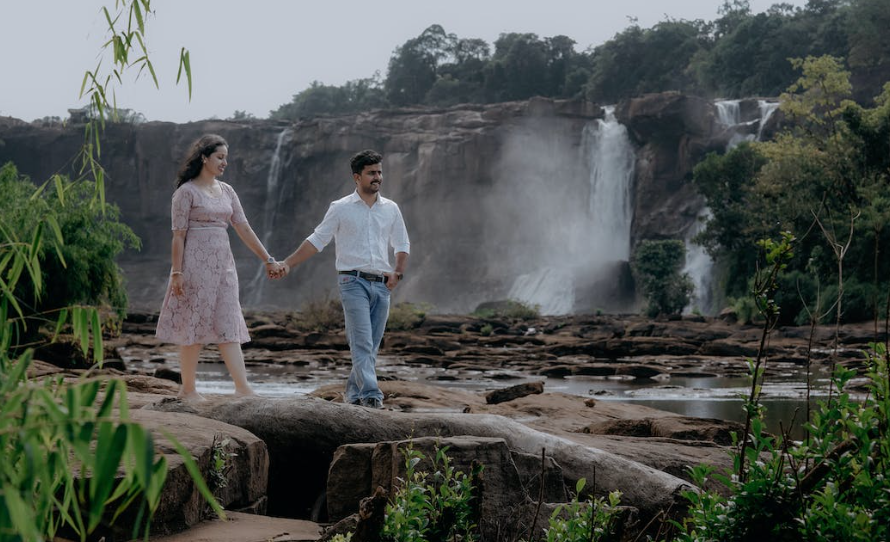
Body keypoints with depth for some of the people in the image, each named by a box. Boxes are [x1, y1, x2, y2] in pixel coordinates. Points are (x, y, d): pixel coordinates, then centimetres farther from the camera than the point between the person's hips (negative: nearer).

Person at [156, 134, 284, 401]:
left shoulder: (226, 191, 12)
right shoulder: (187, 192, -6)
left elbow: (244, 229, 13)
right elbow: (178, 235, -8)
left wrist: (268, 260, 9)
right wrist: (177, 272, -13)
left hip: (223, 263, 6)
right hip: (196, 262, -6)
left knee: (228, 325, 0)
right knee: (194, 325, -1)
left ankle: (243, 387, -5)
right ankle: (187, 389, 8)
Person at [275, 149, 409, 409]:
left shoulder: (391, 209, 12)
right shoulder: (341, 208, 2)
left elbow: (402, 245, 21)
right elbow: (316, 241, 3)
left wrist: (398, 272, 5)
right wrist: (288, 263, -5)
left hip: (382, 285, 4)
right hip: (353, 282, -4)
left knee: (372, 346, 5)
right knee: (362, 341, -15)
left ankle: (353, 391, 18)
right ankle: (371, 394, -21)